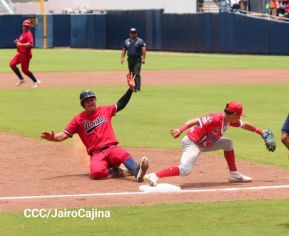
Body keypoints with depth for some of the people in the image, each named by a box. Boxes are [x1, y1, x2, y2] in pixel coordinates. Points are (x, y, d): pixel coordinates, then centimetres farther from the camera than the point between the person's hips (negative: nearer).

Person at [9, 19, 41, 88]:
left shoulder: (28, 34, -16)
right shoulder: (23, 34, 15)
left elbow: (30, 44, -30)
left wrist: (20, 44, -29)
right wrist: (17, 42, 8)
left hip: (25, 54, -9)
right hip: (20, 53, 9)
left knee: (25, 70, -6)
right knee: (12, 64, 3)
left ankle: (36, 81, 9)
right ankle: (21, 79, 13)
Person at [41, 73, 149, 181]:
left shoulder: (105, 111, 15)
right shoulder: (78, 119, 8)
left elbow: (121, 104, 21)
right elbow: (65, 134, 5)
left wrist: (131, 88, 9)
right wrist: (53, 138, -16)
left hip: (111, 149, 1)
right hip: (96, 155, -1)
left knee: (124, 155, -35)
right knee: (96, 172, -34)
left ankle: (136, 171, -55)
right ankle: (113, 171, -9)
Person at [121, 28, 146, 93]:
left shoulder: (140, 41, -2)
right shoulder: (127, 41, 13)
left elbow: (143, 50, -8)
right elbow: (124, 50, 15)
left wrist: (143, 59, -19)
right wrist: (122, 58, 2)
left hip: (137, 59, -5)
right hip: (130, 59, 5)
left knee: (137, 74, -15)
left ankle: (137, 89, -19)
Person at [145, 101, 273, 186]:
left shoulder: (229, 120, 2)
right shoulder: (216, 119, -26)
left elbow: (244, 125, 21)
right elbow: (195, 121, -35)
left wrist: (260, 132, 27)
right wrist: (180, 130, -49)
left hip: (205, 144, 10)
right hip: (192, 143, -10)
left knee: (227, 143, 13)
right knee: (185, 170, -29)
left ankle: (234, 174, 21)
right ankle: (153, 176, -35)